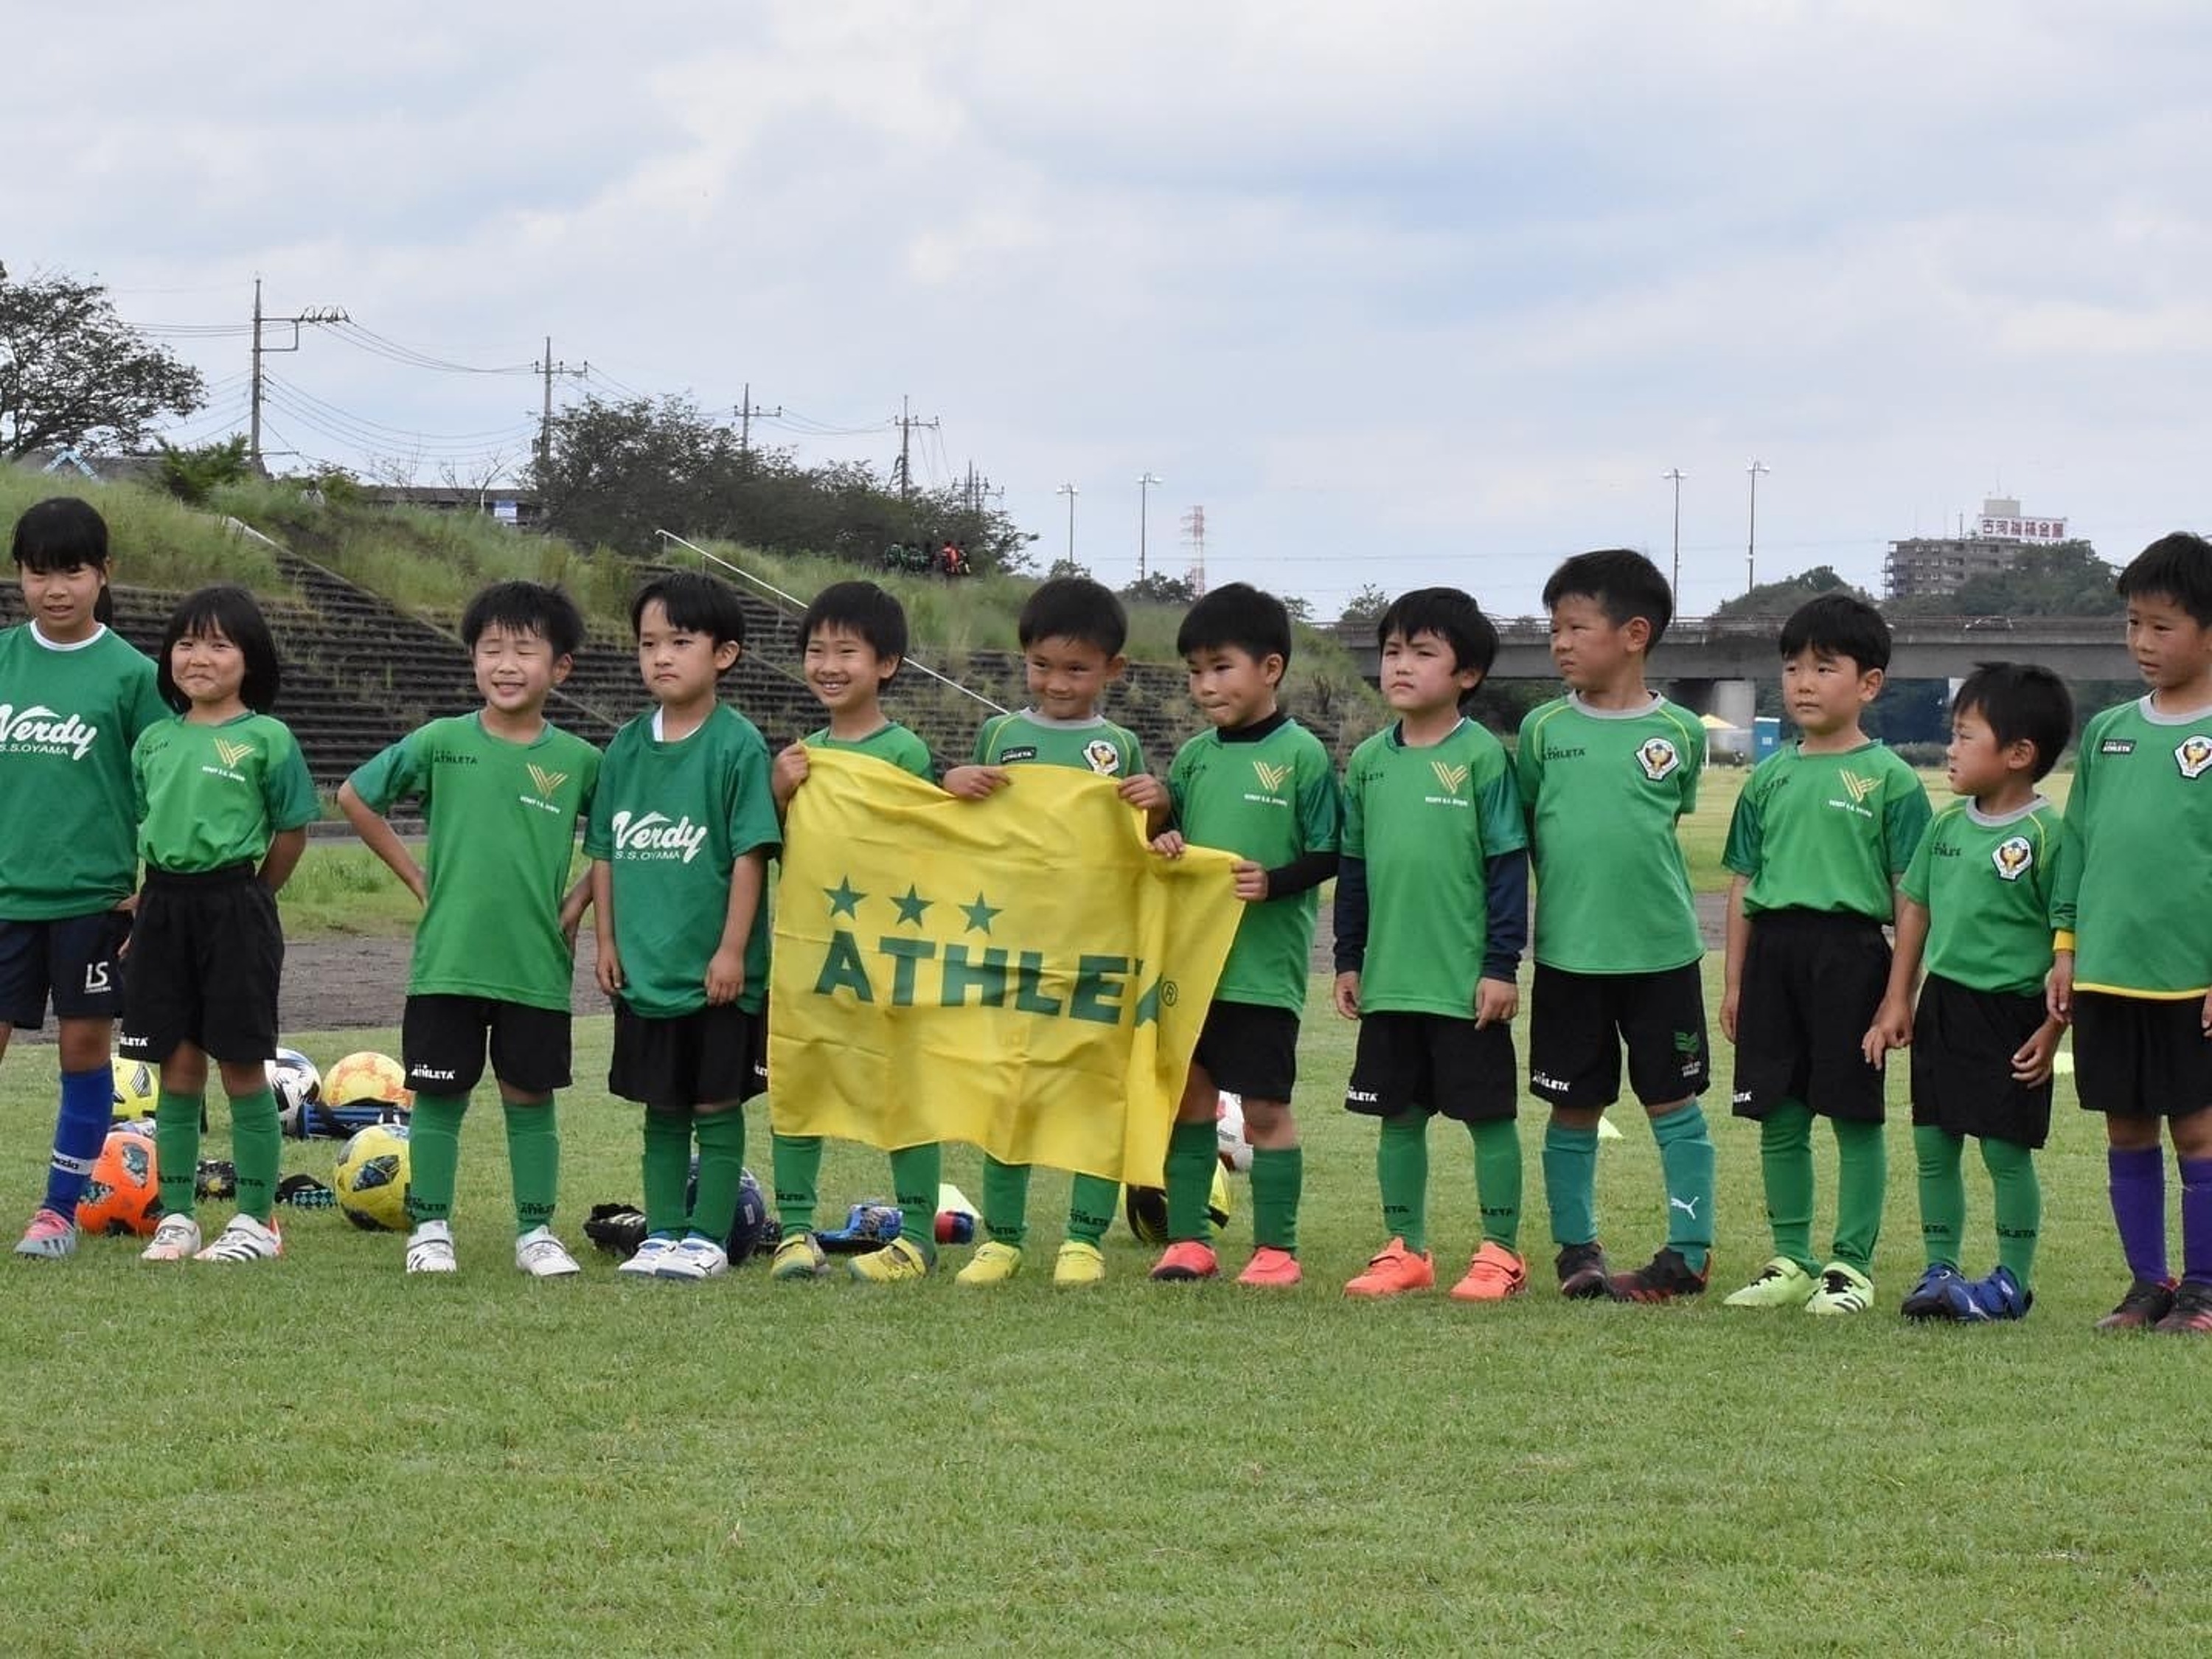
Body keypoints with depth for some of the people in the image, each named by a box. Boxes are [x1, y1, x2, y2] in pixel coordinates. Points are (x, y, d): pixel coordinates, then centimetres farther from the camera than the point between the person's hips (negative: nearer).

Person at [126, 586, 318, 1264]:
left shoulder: (267, 739, -5)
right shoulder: (155, 740, 10)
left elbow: (291, 833, -1)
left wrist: (243, 896, 3)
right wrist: (167, 892, 7)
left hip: (236, 907, -4)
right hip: (164, 905, 4)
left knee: (242, 1066, 0)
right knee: (178, 1068, 8)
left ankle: (256, 1220, 8)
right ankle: (176, 1217, 13)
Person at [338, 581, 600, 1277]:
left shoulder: (577, 761, -1)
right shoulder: (440, 743, -2)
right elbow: (354, 797, 8)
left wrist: (579, 901, 2)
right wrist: (416, 877, 5)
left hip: (537, 965, 0)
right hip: (447, 960, 0)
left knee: (530, 1098, 7)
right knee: (439, 1095, 5)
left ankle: (536, 1232, 15)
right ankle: (430, 1227, 14)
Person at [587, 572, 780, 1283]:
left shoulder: (738, 746, -9)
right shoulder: (626, 748, 6)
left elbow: (751, 854, -10)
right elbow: (605, 852, 12)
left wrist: (733, 949, -14)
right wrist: (607, 940, 6)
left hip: (715, 970, -5)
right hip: (643, 967, 5)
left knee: (716, 1107, 3)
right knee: (661, 1110, 11)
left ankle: (707, 1237, 9)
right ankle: (661, 1235, 17)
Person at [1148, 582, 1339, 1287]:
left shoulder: (1301, 755, -7)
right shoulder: (1194, 756, 9)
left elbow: (1326, 856, -7)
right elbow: (1169, 827, 16)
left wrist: (1273, 881, -22)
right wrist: (1162, 845, -5)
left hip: (1264, 964, -5)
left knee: (1265, 1108, 1)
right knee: (1188, 1097, 8)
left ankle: (1276, 1247, 9)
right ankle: (1187, 1238, 16)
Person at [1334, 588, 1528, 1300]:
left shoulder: (1482, 757, -8)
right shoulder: (1369, 761, 7)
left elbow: (1508, 866, -8)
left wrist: (1501, 966, -11)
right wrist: (1349, 960, 12)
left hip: (1466, 980, -5)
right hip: (1389, 980, 5)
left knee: (1487, 1114, 3)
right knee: (1399, 1116, 11)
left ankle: (1500, 1254, 11)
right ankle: (1405, 1250, 20)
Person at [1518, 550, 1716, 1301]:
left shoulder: (1679, 732, -2)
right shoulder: (1544, 728, 1)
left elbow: (1671, 817, 10)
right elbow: (1523, 832, 8)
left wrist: (1630, 880, 4)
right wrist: (1572, 892, 3)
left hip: (1661, 949, -1)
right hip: (1567, 951, 1)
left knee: (1673, 1102, 4)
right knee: (1574, 1107, 8)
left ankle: (1690, 1252, 10)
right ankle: (1577, 1250, 19)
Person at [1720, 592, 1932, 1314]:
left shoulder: (1889, 779, -2)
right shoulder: (1770, 778, 12)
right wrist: (1734, 980, 12)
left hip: (1849, 949, -5)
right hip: (1773, 950, 5)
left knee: (1854, 1117, 1)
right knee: (1779, 1119, 8)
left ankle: (1851, 1266, 8)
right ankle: (1791, 1261, 18)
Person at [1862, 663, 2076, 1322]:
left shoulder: (2048, 835, -13)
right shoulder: (1947, 825, 7)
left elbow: (2071, 939, -12)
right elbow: (1916, 910, 15)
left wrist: (2052, 1029, -15)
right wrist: (1897, 1003, 12)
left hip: (2009, 1009, -7)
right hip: (1942, 1001, 7)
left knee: (2005, 1148, 0)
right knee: (1933, 1146, 9)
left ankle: (2013, 1280, 12)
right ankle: (1941, 1270, 20)